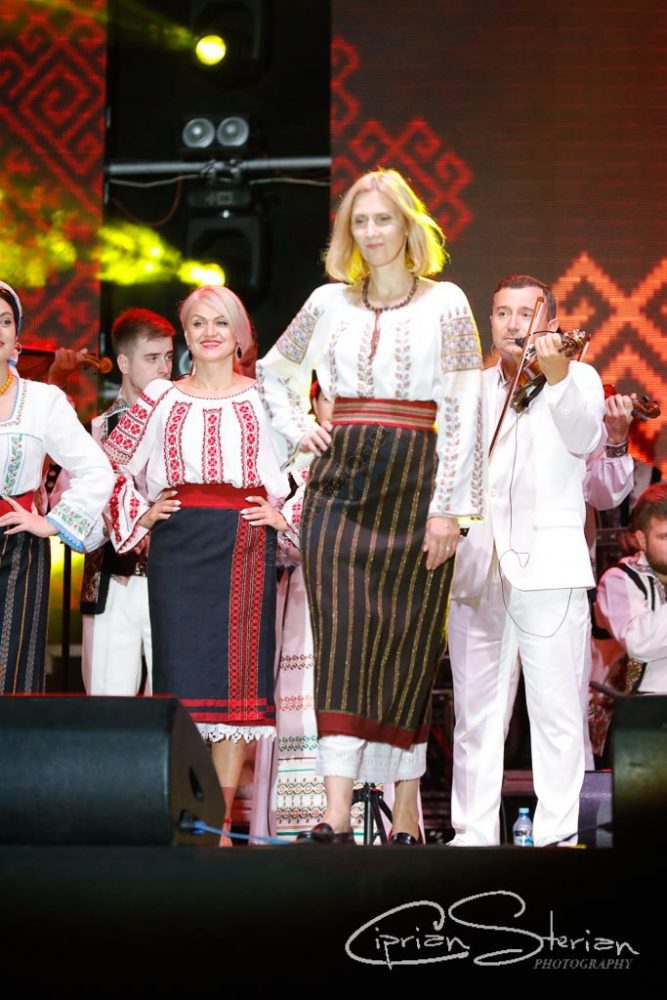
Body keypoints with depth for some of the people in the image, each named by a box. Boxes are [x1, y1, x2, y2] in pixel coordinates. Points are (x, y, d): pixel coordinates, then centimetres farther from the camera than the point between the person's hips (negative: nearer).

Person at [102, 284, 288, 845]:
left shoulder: (264, 399, 8)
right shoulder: (160, 399, 10)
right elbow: (109, 461, 16)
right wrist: (138, 513, 6)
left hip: (245, 546, 0)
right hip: (178, 546, 1)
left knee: (237, 674, -3)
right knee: (182, 675, -4)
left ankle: (222, 824, 4)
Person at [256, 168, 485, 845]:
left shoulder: (445, 303, 2)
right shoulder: (330, 302, 12)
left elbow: (462, 411, -3)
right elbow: (274, 370, 28)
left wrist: (447, 507, -11)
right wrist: (296, 432, 11)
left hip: (415, 484, -2)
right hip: (340, 483, 2)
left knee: (406, 645, 1)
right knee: (341, 642, -7)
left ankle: (406, 811, 10)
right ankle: (336, 814, -13)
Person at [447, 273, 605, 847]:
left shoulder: (578, 378, 6)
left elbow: (585, 438, -14)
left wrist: (557, 375, -30)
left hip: (548, 563, -4)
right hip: (476, 568, 4)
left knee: (557, 710, -5)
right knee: (475, 712, 6)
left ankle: (559, 834, 1)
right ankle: (474, 833, 11)